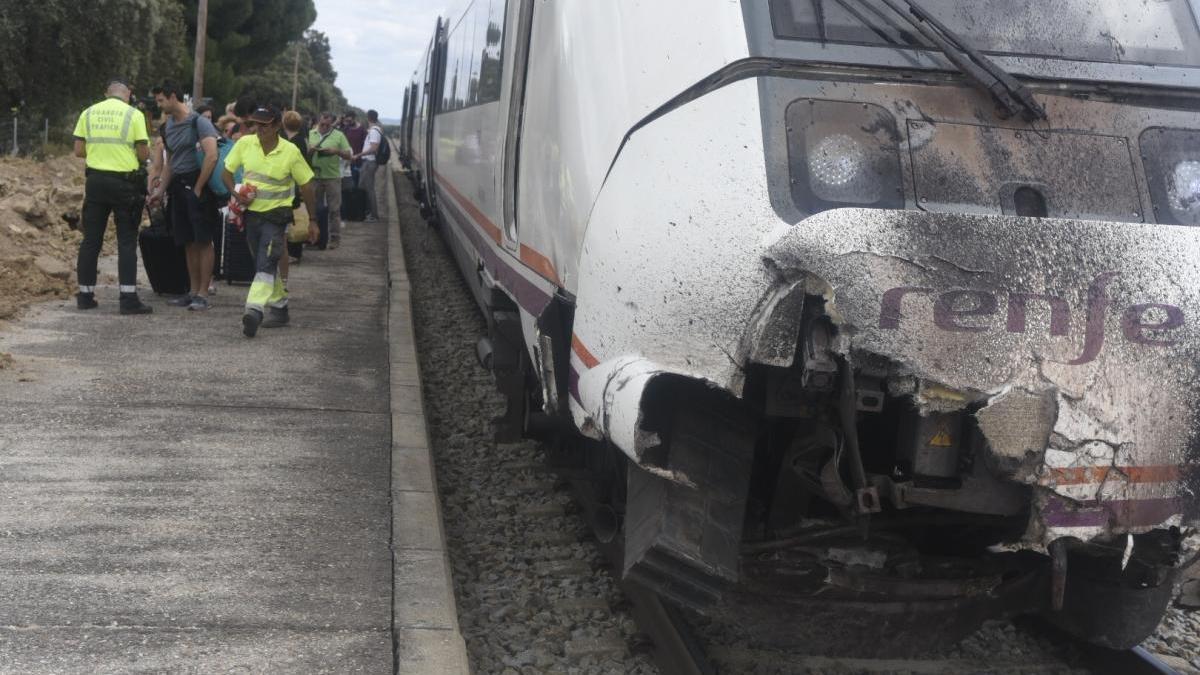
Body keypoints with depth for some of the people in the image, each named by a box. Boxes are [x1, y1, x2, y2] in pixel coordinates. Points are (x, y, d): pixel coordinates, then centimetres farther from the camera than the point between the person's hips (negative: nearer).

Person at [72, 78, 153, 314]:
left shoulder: (89, 113, 4)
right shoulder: (134, 114, -5)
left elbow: (79, 150, 5)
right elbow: (143, 154, -6)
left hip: (96, 180, 3)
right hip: (124, 182, -3)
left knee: (91, 239, 10)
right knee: (126, 240, 1)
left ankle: (85, 295, 14)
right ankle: (128, 298, -3)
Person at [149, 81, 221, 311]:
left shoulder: (198, 122, -9)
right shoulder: (168, 127, 16)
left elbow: (212, 156, -18)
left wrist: (197, 189, -17)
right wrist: (161, 190, 15)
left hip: (197, 184, -8)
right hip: (178, 187, 8)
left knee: (203, 241, -5)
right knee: (188, 242, 9)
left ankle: (203, 294, -3)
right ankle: (193, 291, 15)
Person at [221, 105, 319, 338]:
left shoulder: (290, 152, -11)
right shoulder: (245, 144, -3)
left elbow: (306, 185, -2)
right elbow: (227, 172, 9)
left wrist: (312, 220, 1)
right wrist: (236, 193, -11)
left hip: (276, 215, -5)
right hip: (251, 212, 5)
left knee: (266, 264, -19)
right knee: (265, 264, 15)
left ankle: (254, 311, -30)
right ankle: (279, 307, 30)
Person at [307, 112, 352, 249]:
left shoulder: (339, 135, 2)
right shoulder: (310, 134, 8)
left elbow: (349, 155, 1)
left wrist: (336, 151, -15)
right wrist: (310, 150, -13)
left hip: (332, 176, -2)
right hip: (314, 175, 2)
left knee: (334, 209, -1)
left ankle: (335, 238, 5)